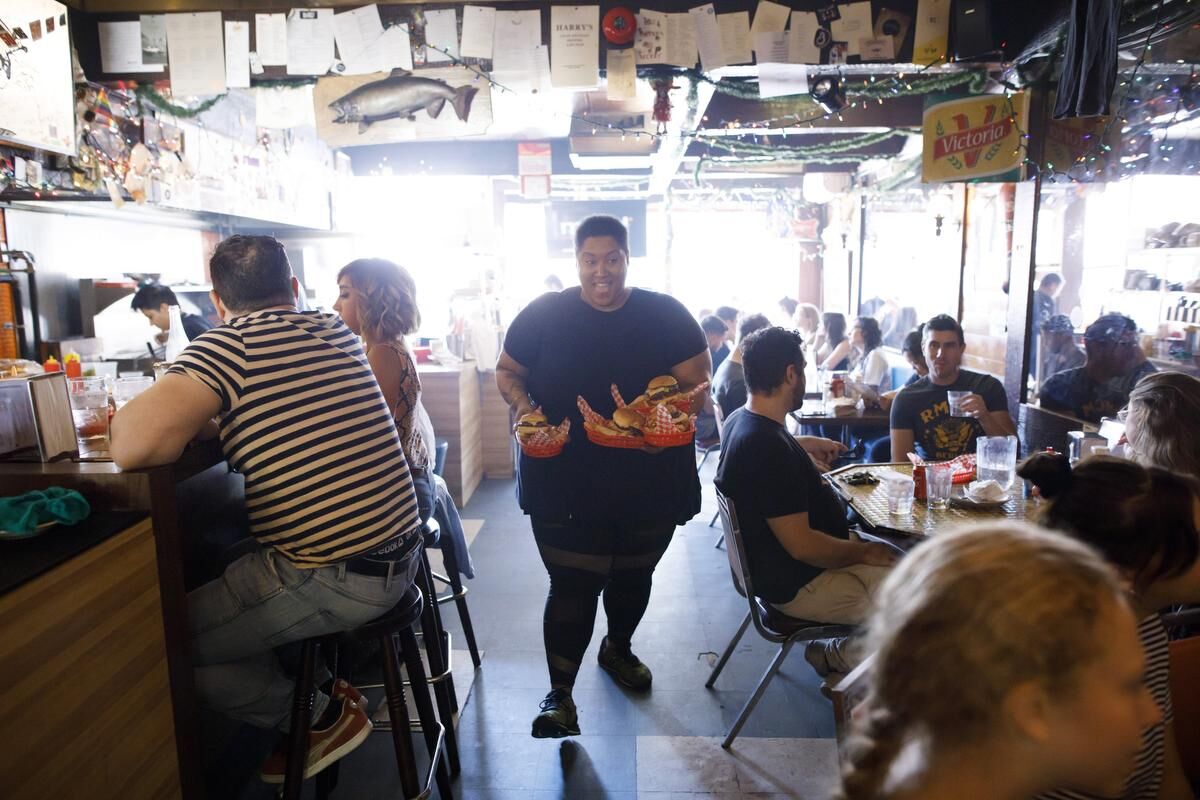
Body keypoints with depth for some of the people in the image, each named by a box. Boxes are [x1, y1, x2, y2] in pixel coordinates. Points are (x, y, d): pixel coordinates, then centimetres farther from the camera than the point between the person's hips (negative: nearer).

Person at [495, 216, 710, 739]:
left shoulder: (665, 314, -1)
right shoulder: (544, 315, -2)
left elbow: (697, 380, -3)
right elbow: (507, 371, 6)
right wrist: (522, 404, -16)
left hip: (648, 478, 3)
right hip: (565, 483, -2)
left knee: (633, 576, 20)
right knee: (572, 586, -4)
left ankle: (617, 648, 47)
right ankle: (559, 695, 12)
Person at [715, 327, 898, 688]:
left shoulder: (741, 421, 2)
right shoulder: (768, 447, -30)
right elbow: (802, 544, -27)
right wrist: (863, 552, -12)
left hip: (776, 563, 10)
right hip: (797, 584, -10)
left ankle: (843, 651, 19)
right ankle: (838, 657, 9)